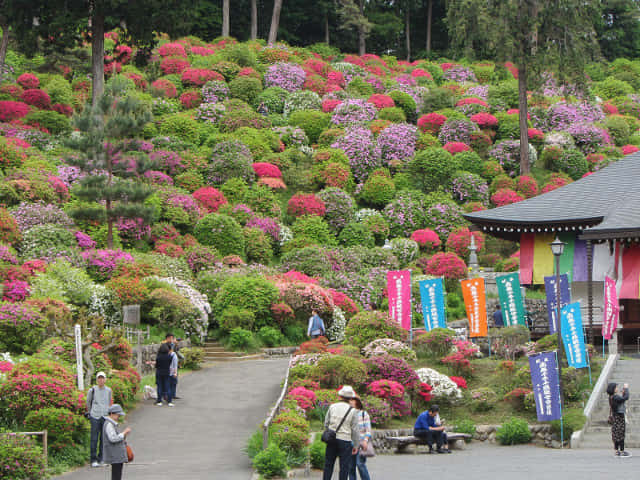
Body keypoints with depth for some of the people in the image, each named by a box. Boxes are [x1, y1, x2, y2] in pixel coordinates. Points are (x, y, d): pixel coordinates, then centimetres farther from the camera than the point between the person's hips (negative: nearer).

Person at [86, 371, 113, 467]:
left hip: (105, 417, 3)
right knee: (94, 439, -6)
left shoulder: (108, 390, 7)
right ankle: (93, 460, -2)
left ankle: (101, 459, 11)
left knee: (104, 439, 4)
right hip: (95, 417, -3)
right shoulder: (92, 390, -2)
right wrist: (89, 413, 17)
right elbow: (88, 402, 12)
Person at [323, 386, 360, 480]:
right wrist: (356, 445, 4)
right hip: (345, 440, -3)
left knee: (328, 464, 13)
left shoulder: (332, 407, 1)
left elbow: (326, 423, 8)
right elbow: (355, 430, -4)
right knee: (345, 466, 2)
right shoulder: (352, 411, -7)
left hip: (331, 440, 3)